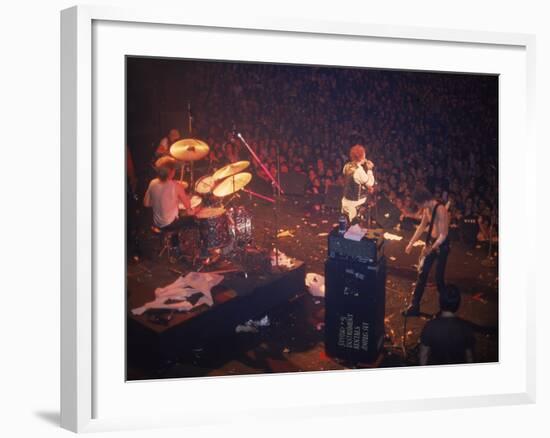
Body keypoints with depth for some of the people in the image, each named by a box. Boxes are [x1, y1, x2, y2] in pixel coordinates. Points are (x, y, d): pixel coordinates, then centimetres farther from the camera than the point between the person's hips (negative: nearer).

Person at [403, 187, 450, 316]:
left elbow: (443, 235, -24)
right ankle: (415, 306, 15)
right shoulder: (427, 208, 1)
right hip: (430, 242, 8)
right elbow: (422, 226, 16)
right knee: (422, 273, 8)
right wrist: (411, 243, 15)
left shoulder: (440, 209, -25)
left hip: (441, 245, -8)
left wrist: (431, 249, -27)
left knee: (439, 278, 0)